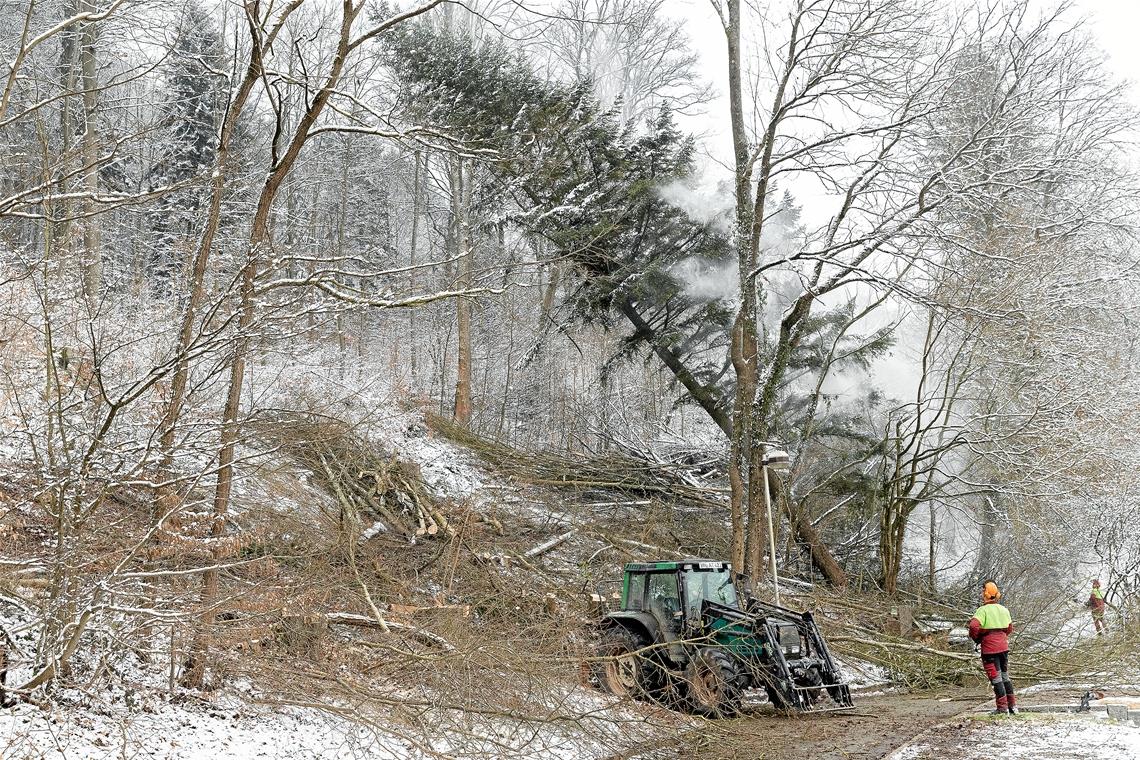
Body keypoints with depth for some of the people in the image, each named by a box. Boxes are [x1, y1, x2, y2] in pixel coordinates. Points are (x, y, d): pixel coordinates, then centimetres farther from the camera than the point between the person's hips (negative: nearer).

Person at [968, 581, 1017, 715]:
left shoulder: (983, 610, -13)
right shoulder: (1004, 610, 8)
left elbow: (974, 626, -26)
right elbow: (1010, 628, 18)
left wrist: (976, 637, -7)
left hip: (990, 648, -6)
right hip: (1003, 646, 7)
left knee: (995, 677, 0)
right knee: (1005, 675, 17)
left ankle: (1002, 707, 1)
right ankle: (1012, 705, 20)